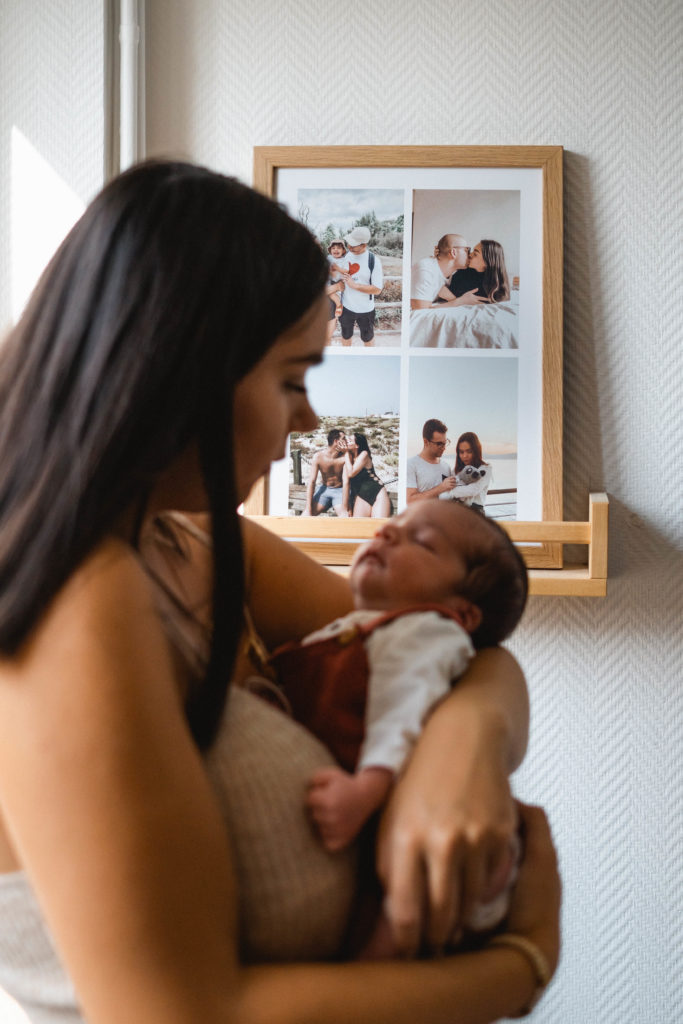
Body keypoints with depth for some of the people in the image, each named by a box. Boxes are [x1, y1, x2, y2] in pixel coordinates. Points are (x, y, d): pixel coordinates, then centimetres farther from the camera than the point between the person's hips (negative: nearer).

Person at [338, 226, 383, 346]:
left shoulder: (373, 260, -19)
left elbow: (377, 289, -21)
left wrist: (354, 285, -24)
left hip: (365, 309, -4)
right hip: (346, 306, 4)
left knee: (367, 338, 16)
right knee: (346, 336, 22)